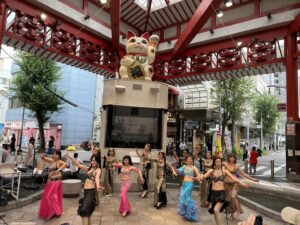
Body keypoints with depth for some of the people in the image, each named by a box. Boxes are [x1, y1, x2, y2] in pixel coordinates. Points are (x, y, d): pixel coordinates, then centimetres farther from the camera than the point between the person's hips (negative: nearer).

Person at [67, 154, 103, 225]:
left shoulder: (98, 170, -9)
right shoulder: (89, 169, 13)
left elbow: (97, 178, -28)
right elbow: (79, 165, 14)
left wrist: (97, 186, -48)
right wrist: (71, 157, 8)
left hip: (91, 191, -8)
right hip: (86, 191, 8)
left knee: (84, 211, -11)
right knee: (87, 211, 16)